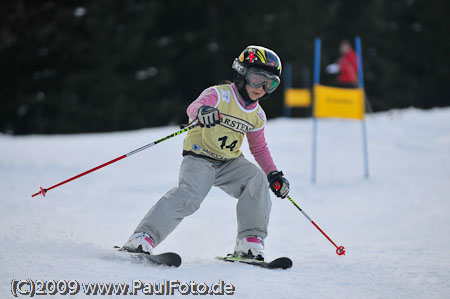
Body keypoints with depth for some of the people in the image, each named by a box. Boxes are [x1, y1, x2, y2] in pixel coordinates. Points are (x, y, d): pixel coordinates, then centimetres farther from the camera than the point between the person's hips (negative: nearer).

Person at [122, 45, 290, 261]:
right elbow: (194, 107, -31)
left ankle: (250, 240, -16)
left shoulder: (257, 116, 9)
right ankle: (144, 236, -30)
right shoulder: (219, 94, -11)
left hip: (230, 162, 6)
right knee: (190, 195, -30)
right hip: (199, 157, -6)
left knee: (257, 179, -22)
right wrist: (201, 112, -57)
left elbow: (259, 148, 22)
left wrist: (274, 175, 10)